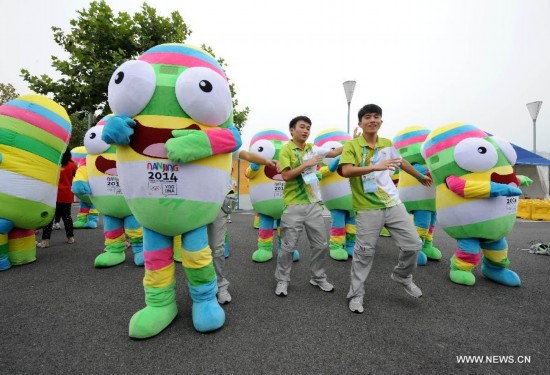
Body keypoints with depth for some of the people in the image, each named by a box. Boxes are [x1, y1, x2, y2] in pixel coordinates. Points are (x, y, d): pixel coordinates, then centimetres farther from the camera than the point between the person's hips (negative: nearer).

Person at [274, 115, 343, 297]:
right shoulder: (286, 150, -6)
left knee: (322, 244, 11)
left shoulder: (313, 149, 10)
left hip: (313, 204, 5)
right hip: (293, 206, -5)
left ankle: (318, 278, 31)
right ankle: (282, 280, 23)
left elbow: (334, 152, 8)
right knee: (288, 246, 3)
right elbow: (286, 175, -15)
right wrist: (306, 164, -16)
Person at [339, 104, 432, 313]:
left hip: (393, 204, 5)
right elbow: (346, 171, -24)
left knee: (413, 244, 8)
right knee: (364, 253, 1)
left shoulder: (387, 144, 10)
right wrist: (376, 167, -32)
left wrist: (420, 177, 41)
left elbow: (402, 163, 28)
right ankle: (356, 294, 19)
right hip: (368, 209, -5)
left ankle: (402, 276, 37)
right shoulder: (352, 146, -7)